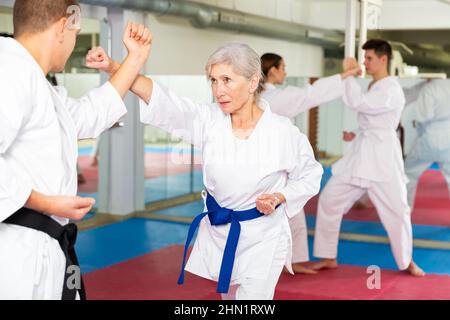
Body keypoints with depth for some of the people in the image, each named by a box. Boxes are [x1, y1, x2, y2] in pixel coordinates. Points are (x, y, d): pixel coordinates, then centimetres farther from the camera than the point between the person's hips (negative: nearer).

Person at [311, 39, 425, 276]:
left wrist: (348, 73, -18)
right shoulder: (373, 86, 15)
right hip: (360, 153, 8)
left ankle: (407, 262, 21)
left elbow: (357, 103, -26)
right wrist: (358, 136, 13)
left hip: (382, 155, -8)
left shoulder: (391, 90, -15)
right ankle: (329, 258, 12)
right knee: (329, 199, 1)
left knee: (396, 210, 0)